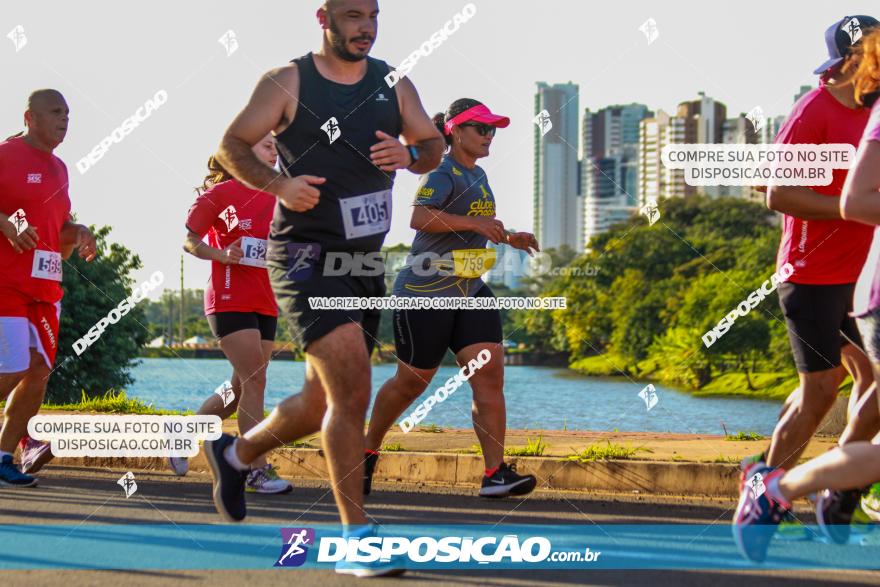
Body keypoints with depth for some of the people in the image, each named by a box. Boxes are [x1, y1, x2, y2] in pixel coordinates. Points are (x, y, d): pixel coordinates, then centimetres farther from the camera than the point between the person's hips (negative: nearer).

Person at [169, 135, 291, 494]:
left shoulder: (276, 198, 14)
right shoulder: (221, 193, -3)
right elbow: (190, 241, -2)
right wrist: (222, 255, -18)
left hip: (265, 303, 7)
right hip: (229, 299, -7)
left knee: (242, 389, 9)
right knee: (255, 380, -16)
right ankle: (258, 470, -14)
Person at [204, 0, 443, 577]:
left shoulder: (393, 85, 10)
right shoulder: (288, 82, -4)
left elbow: (434, 146, 14)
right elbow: (232, 145, 0)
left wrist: (410, 154, -9)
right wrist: (278, 183, -18)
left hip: (365, 264, 7)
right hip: (306, 257, -6)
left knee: (323, 405, 15)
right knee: (352, 389, -20)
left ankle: (236, 453, 43)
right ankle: (356, 539, -16)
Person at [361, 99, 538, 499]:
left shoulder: (478, 176, 15)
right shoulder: (444, 174, -12)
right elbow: (420, 217, -30)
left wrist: (509, 238, 17)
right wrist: (474, 223, -32)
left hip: (470, 292, 8)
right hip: (425, 294, -8)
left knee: (489, 374, -8)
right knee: (411, 382, 5)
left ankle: (495, 473, -12)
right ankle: (367, 452, 28)